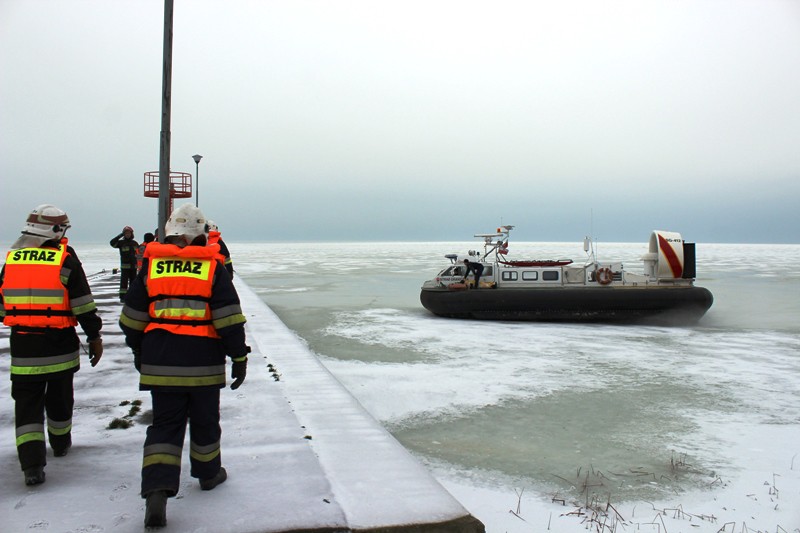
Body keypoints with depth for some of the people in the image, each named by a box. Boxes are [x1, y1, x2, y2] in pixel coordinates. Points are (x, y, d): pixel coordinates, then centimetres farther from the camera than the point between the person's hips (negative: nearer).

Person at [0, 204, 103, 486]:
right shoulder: (65, 258, -8)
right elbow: (83, 304, -8)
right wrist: (95, 338, 0)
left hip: (23, 347, 2)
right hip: (60, 346, -2)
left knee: (27, 403, 6)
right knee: (59, 398, 18)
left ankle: (32, 464, -4)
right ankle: (60, 443, 38)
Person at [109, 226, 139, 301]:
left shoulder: (135, 243, 10)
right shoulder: (121, 243, -2)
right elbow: (112, 242, -19)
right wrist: (120, 235, -22)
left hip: (134, 266, 4)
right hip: (125, 266, -4)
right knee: (124, 281, -7)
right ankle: (122, 297, -5)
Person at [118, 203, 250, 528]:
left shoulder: (151, 266, 3)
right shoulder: (212, 267, -5)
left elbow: (132, 318, 8)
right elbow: (229, 319, -8)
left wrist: (139, 353, 21)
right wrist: (239, 358, 0)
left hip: (160, 363, 2)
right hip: (203, 363, -2)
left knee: (165, 424, 8)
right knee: (204, 420, 16)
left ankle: (156, 492, -5)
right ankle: (208, 474, 34)